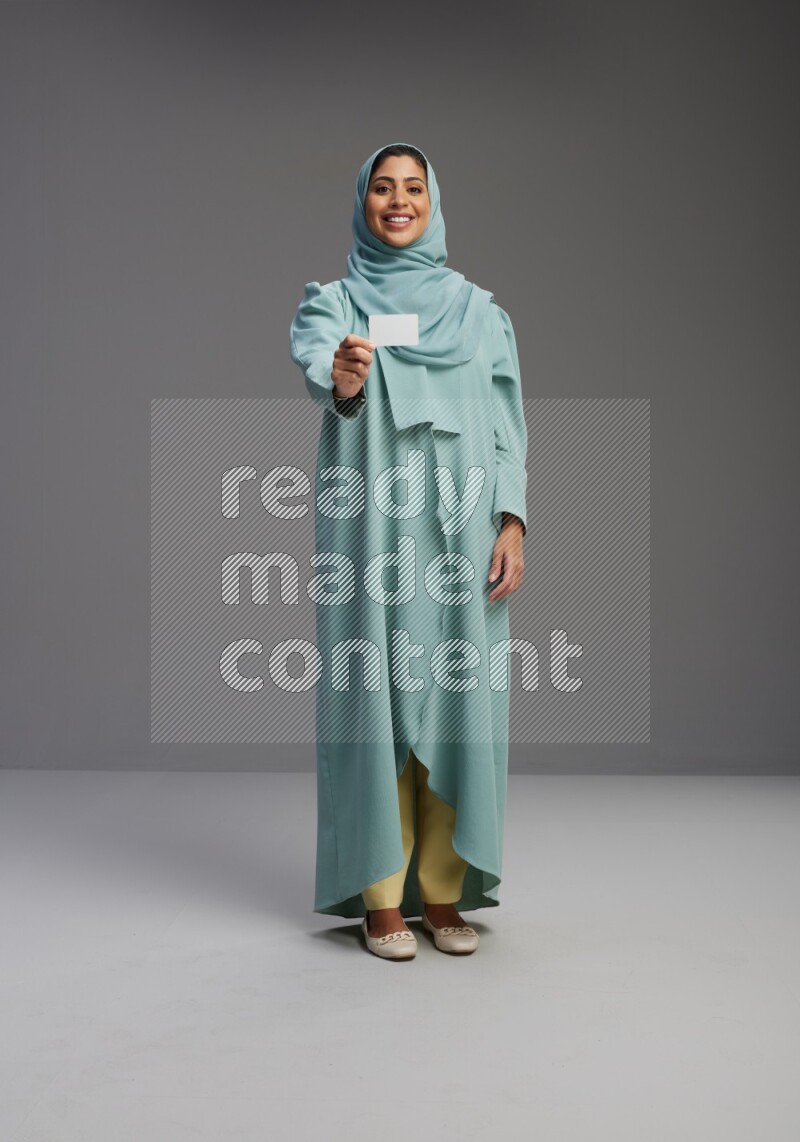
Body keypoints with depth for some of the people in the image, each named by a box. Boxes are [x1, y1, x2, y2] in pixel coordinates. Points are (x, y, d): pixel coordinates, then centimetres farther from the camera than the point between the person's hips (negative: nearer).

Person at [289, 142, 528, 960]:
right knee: (373, 700, -1)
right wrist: (342, 378, -41)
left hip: (459, 531, 2)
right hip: (370, 529, -2)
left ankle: (443, 893, 15)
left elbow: (506, 424, 8)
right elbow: (315, 366, -16)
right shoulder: (331, 302, 6)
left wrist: (512, 523, -4)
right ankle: (381, 897, 11)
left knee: (456, 702, 3)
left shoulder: (478, 308, 12)